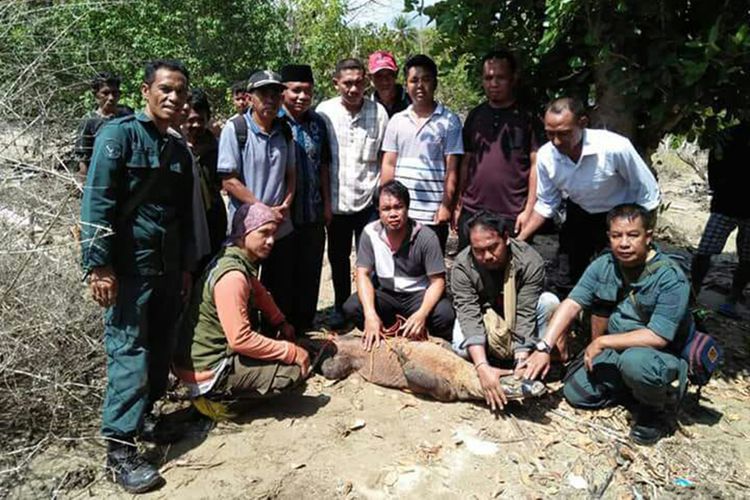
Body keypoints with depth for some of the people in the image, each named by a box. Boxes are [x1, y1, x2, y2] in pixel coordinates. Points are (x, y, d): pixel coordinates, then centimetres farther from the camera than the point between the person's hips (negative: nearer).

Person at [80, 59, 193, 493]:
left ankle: (142, 417, 27)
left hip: (168, 267, 7)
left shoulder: (180, 151, 15)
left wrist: (186, 267, 17)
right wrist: (98, 265, -17)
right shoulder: (120, 133, -5)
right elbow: (97, 202, -12)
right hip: (129, 265, -6)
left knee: (161, 349, 10)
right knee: (129, 351, -6)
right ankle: (120, 447, 3)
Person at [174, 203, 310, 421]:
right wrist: (292, 352, -19)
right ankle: (220, 398, -3)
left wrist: (281, 322, 9)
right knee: (296, 369, -13)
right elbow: (241, 339, -27)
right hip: (207, 370, -10)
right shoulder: (232, 276, -25)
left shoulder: (241, 261, 4)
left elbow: (259, 292, 22)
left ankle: (220, 391, 12)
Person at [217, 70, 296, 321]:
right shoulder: (234, 129, -9)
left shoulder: (285, 131, 6)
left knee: (282, 293, 14)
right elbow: (229, 181, -12)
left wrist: (285, 205, -5)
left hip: (282, 227, 5)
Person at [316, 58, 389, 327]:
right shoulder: (324, 111, -2)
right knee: (338, 257, 15)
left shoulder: (379, 112, -3)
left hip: (368, 198, -1)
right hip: (336, 199, 2)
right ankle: (341, 306, 33)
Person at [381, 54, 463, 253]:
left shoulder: (449, 121, 0)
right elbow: (388, 165, 10)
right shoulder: (397, 121, 9)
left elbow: (451, 169, -3)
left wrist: (446, 205, -9)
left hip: (433, 214, -3)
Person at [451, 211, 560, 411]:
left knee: (549, 302, -29)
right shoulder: (462, 266, -27)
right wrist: (482, 367, -47)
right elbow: (469, 317, -34)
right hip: (484, 317, 0)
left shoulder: (530, 261, -28)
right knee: (462, 348, -32)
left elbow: (525, 314, -31)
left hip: (516, 321, 1)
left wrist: (521, 363, -42)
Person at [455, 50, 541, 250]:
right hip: (472, 212, 4)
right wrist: (459, 204, 9)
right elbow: (466, 162, 14)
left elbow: (536, 165, -3)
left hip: (512, 216, -3)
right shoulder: (475, 116, 11)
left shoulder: (527, 118, 1)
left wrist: (529, 210, -9)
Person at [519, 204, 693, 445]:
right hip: (620, 350, 6)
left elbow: (658, 336, -30)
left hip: (666, 355, -6)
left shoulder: (670, 278, -25)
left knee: (635, 360, -38)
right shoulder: (604, 265, -8)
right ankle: (643, 388, 17)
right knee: (576, 392, 0)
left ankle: (655, 409, -5)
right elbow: (571, 304, -14)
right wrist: (544, 348, -24)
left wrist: (602, 342, -25)